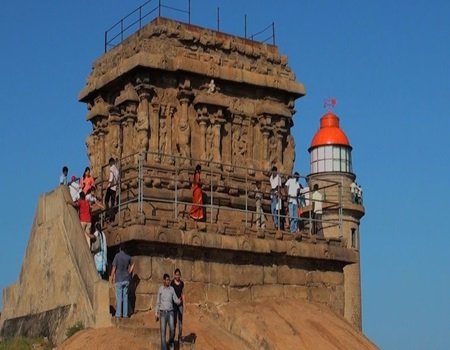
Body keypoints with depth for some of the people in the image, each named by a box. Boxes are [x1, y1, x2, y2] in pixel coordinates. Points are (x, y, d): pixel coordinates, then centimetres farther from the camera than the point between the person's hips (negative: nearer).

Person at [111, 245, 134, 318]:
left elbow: (114, 268, -10)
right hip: (126, 279, 4)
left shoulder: (117, 256, -12)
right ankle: (125, 313, 9)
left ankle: (118, 313, 0)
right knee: (125, 296, 9)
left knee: (119, 297, 0)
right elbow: (132, 265, 19)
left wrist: (112, 278, 0)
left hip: (119, 280, -4)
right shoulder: (128, 257, 2)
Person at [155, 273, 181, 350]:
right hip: (163, 313, -1)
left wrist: (179, 301, -25)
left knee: (172, 329, -14)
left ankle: (171, 342, 17)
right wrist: (156, 313, 0)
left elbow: (175, 300, 1)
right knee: (163, 331, -4)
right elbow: (158, 302, 3)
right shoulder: (160, 289, -1)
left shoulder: (172, 288, 2)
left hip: (170, 312, 1)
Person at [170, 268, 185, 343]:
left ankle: (180, 338, 13)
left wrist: (184, 305, 6)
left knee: (180, 321, 4)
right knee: (174, 321, -7)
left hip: (180, 305, 4)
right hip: (173, 304, -4)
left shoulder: (182, 283, 4)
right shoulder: (171, 283, -8)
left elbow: (183, 295, 9)